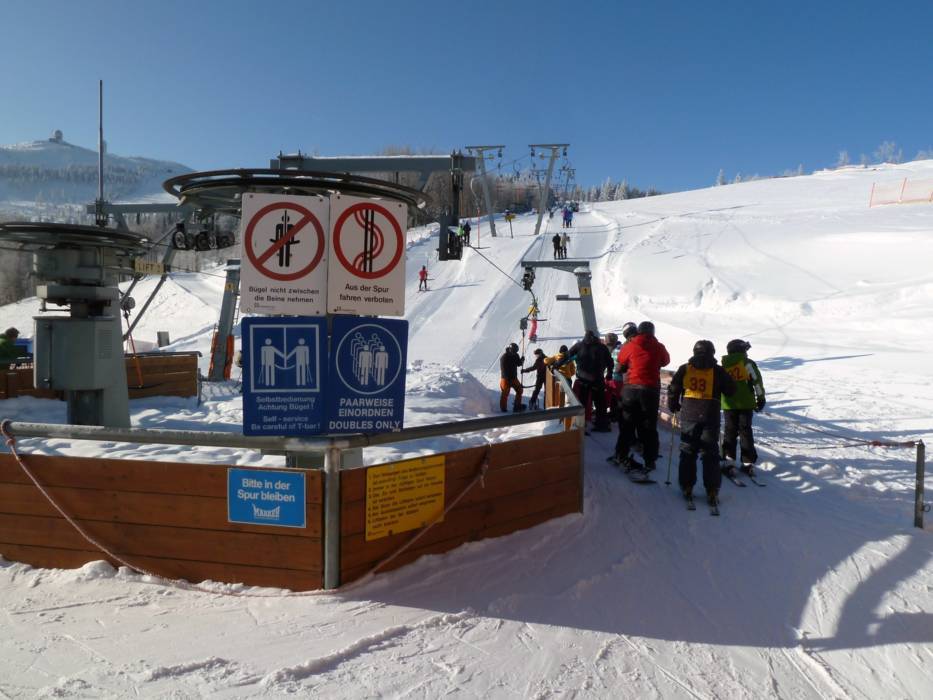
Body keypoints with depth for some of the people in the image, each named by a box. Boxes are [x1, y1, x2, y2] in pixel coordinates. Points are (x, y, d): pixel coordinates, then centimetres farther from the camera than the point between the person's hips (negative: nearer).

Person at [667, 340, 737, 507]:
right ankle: (712, 491, 2)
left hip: (689, 416, 1)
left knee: (688, 452, 11)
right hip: (711, 418, -1)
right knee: (710, 454, 5)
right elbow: (731, 391, 4)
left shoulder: (684, 369, 1)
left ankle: (687, 487, 11)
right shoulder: (718, 371, -3)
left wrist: (673, 406, 17)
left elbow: (673, 389, 2)